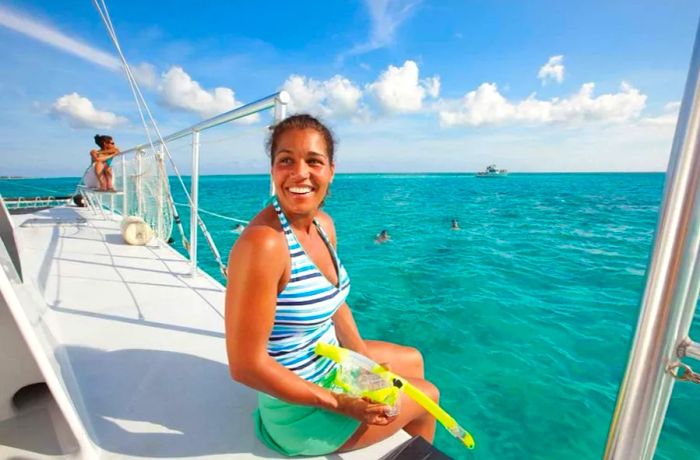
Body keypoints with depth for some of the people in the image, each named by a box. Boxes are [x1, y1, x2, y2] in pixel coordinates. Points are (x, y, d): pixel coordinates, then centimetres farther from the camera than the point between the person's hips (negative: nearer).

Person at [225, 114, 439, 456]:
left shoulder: (324, 224, -6)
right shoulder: (263, 243, -32)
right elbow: (245, 365, -28)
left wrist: (367, 363, 2)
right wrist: (339, 403, -19)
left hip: (328, 360, 7)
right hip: (300, 410, -7)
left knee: (412, 360, 27)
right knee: (428, 394, 12)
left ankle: (411, 446, 58)